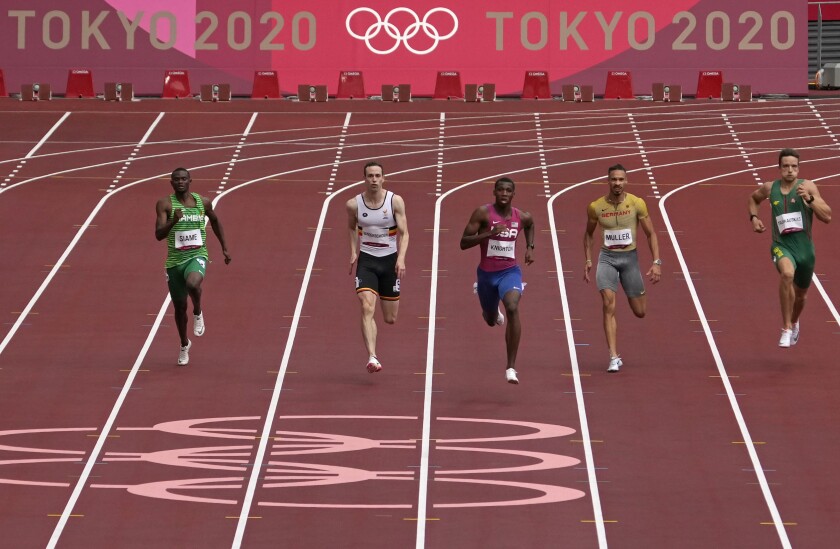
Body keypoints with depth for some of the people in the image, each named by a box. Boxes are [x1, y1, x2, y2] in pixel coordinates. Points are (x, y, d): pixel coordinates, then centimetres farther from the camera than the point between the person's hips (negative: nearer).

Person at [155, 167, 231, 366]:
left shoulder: (203, 202, 1)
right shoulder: (165, 204, -7)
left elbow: (215, 221, 21)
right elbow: (159, 234, -16)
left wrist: (224, 248, 24)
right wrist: (173, 221, -34)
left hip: (197, 256, -1)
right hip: (175, 260, 1)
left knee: (192, 283, -35)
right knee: (179, 306, 10)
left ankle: (198, 313, -3)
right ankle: (184, 345, 35)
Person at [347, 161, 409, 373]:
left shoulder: (395, 201, -8)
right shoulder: (354, 204, -5)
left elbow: (404, 233, -9)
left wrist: (401, 259, -22)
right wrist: (353, 252, 5)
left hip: (390, 260, 0)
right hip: (366, 260, 0)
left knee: (390, 319, 10)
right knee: (367, 309, -21)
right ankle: (372, 357, -25)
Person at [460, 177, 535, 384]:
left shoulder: (522, 217, -3)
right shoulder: (483, 213, -13)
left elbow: (530, 225, 24)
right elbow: (463, 243, -17)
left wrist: (529, 247, 9)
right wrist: (489, 233, -28)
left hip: (510, 271, -1)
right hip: (486, 273, 1)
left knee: (512, 308, -30)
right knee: (490, 320, 20)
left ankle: (511, 366, -26)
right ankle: (493, 311, 64)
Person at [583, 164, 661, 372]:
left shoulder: (637, 204, -8)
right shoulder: (596, 207, -5)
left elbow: (651, 234, -2)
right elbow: (589, 234, 13)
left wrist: (656, 263, -10)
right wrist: (588, 260, 4)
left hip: (630, 257, 0)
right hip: (607, 258, 0)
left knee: (640, 312, 7)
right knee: (609, 306, -19)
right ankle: (614, 357, -18)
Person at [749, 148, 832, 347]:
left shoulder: (807, 186, -5)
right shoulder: (770, 188, 1)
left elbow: (827, 217, -11)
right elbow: (753, 198, 25)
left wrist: (809, 199, -23)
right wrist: (754, 217, 7)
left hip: (804, 248, 1)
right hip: (782, 246, -1)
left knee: (800, 295, 19)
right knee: (787, 273, -35)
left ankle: (794, 322, 57)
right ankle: (786, 329, -27)